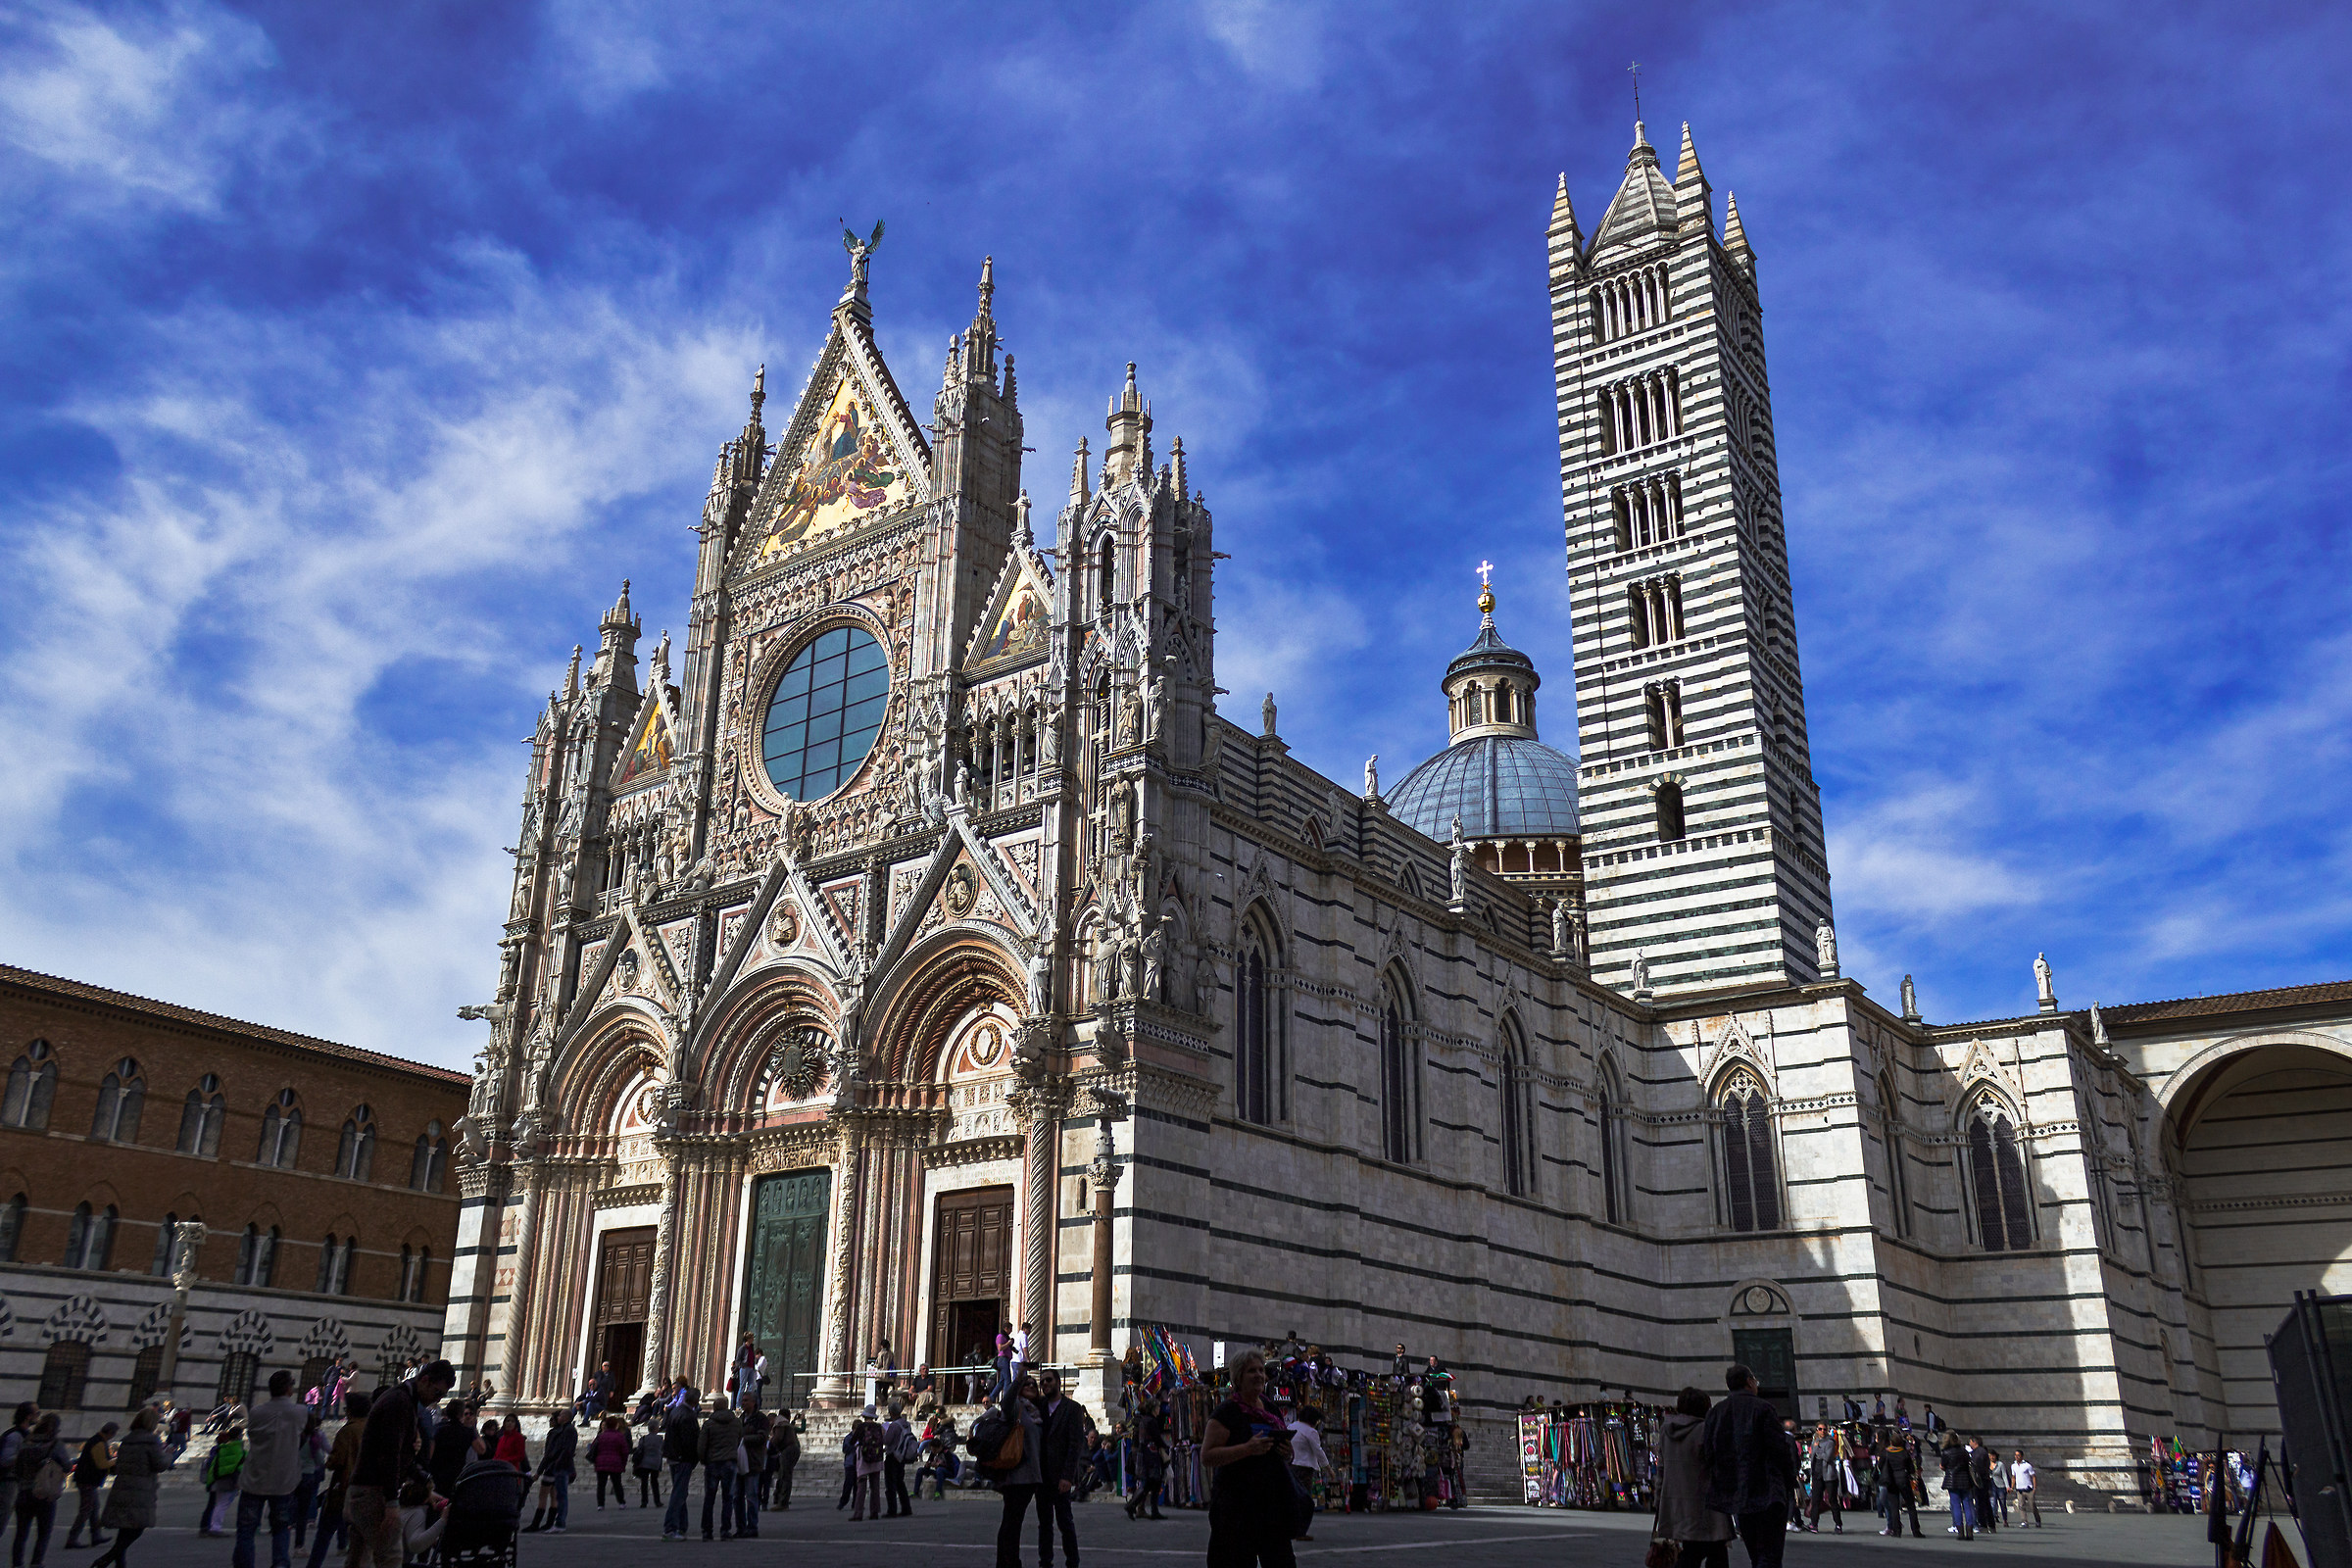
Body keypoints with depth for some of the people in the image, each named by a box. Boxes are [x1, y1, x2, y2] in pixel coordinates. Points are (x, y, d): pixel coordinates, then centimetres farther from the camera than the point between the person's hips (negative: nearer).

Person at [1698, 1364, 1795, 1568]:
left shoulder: (1714, 1413, 10)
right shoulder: (1762, 1409, -5)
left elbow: (1707, 1453, 5)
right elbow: (1781, 1449, -9)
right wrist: (1790, 1482, 4)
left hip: (1735, 1496, 6)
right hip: (1768, 1494, -5)